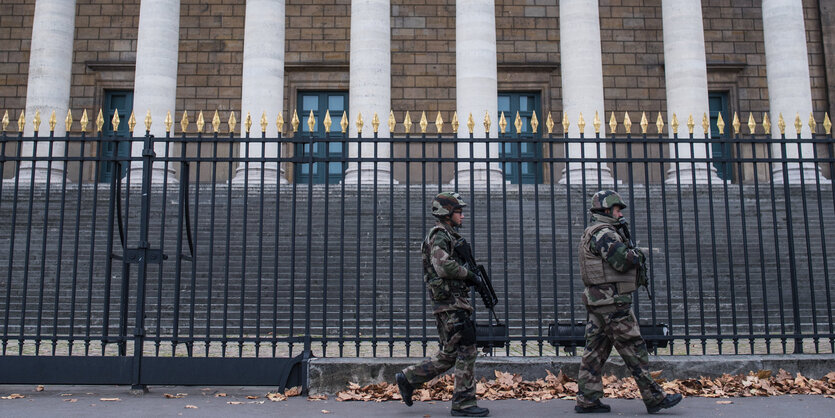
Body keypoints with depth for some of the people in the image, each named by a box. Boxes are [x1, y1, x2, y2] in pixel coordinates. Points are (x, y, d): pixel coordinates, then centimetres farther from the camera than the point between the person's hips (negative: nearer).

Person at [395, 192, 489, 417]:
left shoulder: (450, 236, 21)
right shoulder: (439, 236, -10)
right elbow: (444, 267, -25)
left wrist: (468, 276, 9)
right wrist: (468, 274, -12)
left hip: (455, 303, 10)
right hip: (449, 303, -10)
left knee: (449, 354, 14)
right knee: (466, 351, -6)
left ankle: (408, 378, 21)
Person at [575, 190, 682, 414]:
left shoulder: (591, 233, 20)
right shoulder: (603, 232, -14)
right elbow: (623, 261, -23)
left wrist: (623, 235, 10)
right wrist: (637, 253, -3)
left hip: (596, 301, 10)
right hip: (612, 301, -10)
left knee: (595, 351, 9)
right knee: (634, 350, -4)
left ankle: (587, 400, 11)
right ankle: (654, 398, 2)